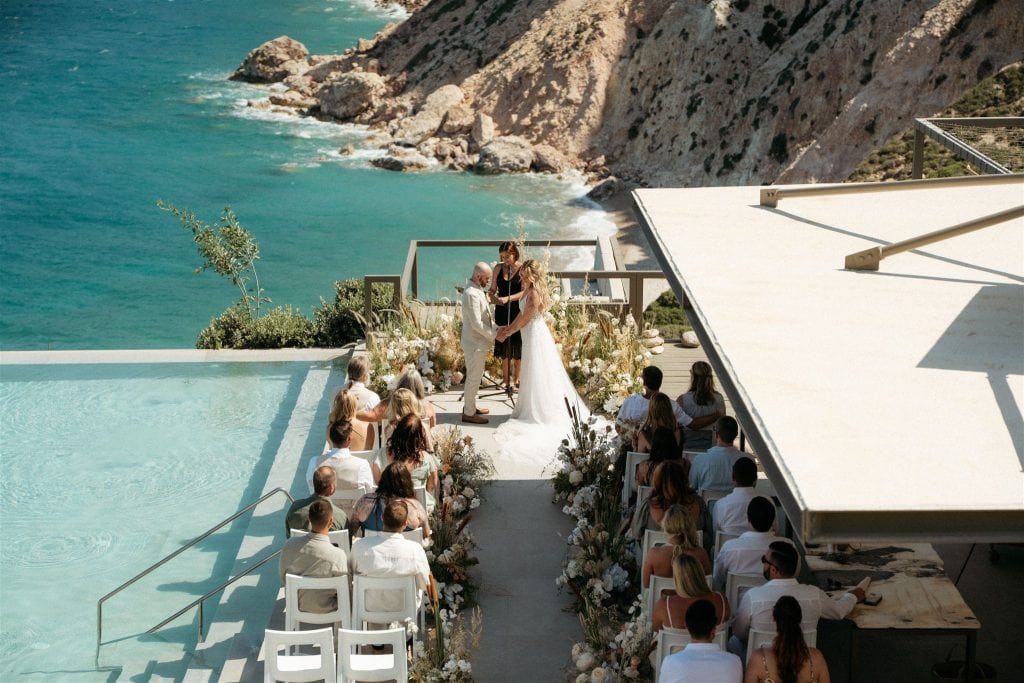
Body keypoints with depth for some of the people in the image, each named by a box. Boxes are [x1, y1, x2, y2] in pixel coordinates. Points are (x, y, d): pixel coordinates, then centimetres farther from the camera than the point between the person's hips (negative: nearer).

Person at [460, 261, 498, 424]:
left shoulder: (477, 290, 8)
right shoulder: (472, 294, -24)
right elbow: (476, 324, -25)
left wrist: (496, 327, 5)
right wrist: (494, 335, -16)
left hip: (478, 342, 10)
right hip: (475, 343, -10)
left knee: (474, 377, 20)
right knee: (474, 378, -1)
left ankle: (470, 406, 32)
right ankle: (469, 413, 7)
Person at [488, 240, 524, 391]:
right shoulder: (499, 267, 3)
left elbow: (524, 292, -14)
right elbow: (492, 289, 7)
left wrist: (507, 298, -26)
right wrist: (493, 297, -16)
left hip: (517, 311, -3)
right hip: (501, 311, 3)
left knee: (517, 346, 4)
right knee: (504, 346, 6)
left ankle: (516, 379, 17)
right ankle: (505, 378, 15)